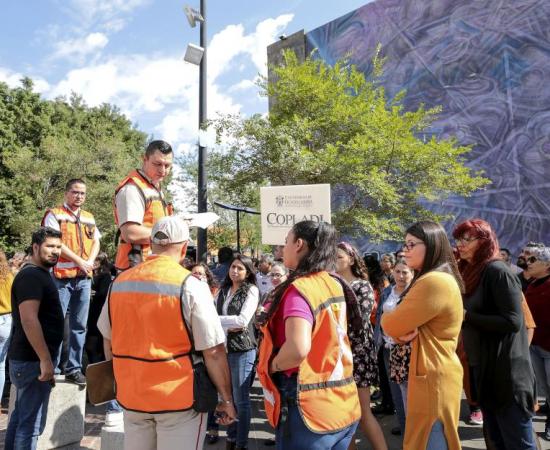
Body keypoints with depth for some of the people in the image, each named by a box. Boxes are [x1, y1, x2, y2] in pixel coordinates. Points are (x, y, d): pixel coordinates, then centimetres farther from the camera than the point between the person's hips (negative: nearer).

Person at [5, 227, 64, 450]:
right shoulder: (31, 275, -17)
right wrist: (45, 359, -26)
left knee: (20, 417, 18)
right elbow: (29, 319, -26)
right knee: (31, 423, -5)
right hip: (33, 361, -10)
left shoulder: (40, 274, 15)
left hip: (28, 359, 10)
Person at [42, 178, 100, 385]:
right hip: (61, 276, -5)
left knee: (79, 326, 7)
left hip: (84, 278, 5)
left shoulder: (89, 217, 17)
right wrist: (79, 261, -13)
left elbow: (96, 242, 16)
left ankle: (73, 368, 15)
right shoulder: (54, 214, 0)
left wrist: (90, 261, -4)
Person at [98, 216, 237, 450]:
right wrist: (226, 398, -5)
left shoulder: (120, 282, 0)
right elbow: (213, 351, -16)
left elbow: (108, 340, 11)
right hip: (179, 396, -4)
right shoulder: (190, 286, -16)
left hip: (131, 395, 5)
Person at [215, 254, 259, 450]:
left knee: (241, 399, 3)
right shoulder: (223, 290, 11)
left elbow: (243, 320, -15)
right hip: (222, 348, 5)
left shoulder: (251, 290, -6)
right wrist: (228, 325, -16)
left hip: (242, 350, -5)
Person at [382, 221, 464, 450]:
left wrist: (388, 315, 2)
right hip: (431, 374, 10)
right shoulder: (429, 280, 12)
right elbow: (401, 327, 12)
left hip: (433, 377, -10)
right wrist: (403, 332, -9)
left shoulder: (435, 282, -22)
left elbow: (390, 324, -20)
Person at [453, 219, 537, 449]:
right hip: (481, 367, 9)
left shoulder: (498, 271, -14)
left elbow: (512, 322, -21)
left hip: (505, 371, -9)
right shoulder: (470, 272, 11)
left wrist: (466, 316, -19)